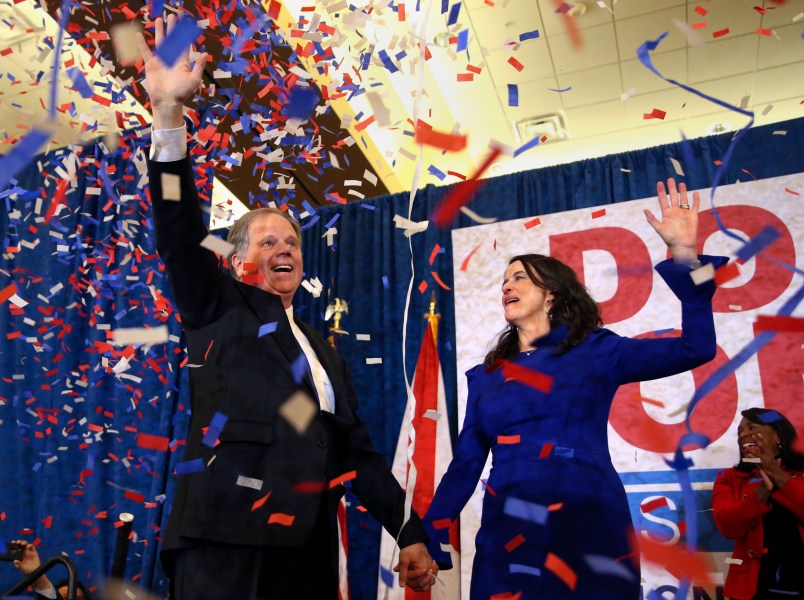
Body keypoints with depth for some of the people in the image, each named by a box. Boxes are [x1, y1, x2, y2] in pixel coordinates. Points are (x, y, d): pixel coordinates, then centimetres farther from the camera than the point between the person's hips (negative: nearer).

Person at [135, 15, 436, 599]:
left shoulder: (323, 349, 21)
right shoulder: (220, 308, 9)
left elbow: (358, 451, 19)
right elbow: (180, 233, -8)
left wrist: (410, 532, 14)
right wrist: (169, 113, -18)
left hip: (309, 550, 5)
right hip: (225, 543, -5)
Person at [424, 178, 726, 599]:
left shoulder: (593, 351, 4)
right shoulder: (484, 376, 12)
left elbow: (695, 348, -6)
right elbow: (465, 465, 10)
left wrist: (685, 257, -12)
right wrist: (429, 537, 2)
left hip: (586, 529, -2)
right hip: (507, 535, 3)